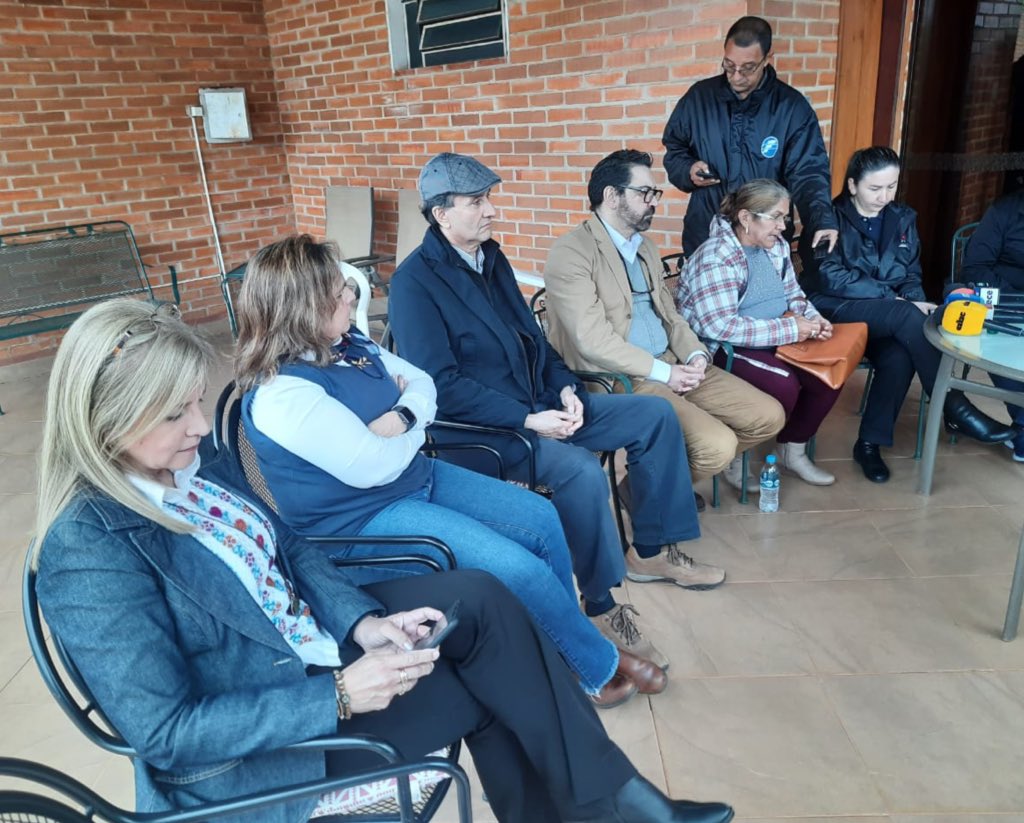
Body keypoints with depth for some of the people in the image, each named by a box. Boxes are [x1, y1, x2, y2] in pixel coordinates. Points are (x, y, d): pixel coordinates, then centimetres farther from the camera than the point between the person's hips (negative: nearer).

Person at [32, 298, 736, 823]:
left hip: (316, 635, 7)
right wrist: (340, 694, -28)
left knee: (482, 598, -8)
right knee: (490, 676, -11)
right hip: (251, 746, -7)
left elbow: (289, 548, 5)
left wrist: (362, 621, -12)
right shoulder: (87, 550, -25)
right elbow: (166, 734, -23)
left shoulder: (195, 457, -2)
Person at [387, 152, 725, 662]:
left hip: (540, 404, 8)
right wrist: (528, 420, -22)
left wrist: (565, 388, -2)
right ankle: (602, 608, -12)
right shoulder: (414, 281, -14)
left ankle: (651, 551, 13)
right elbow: (442, 385, -20)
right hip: (483, 426, -8)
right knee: (580, 470, -33)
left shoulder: (491, 257, 10)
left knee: (655, 415, 3)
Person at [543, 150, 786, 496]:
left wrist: (696, 355, -1)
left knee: (768, 416, 0)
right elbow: (594, 340, -20)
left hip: (673, 364, 8)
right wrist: (663, 372, -15)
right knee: (718, 444, -23)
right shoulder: (571, 252, -12)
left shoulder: (646, 247, 16)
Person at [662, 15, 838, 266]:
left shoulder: (792, 107, -7)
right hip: (703, 235, 2)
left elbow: (808, 172, -12)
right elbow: (674, 149, 11)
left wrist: (823, 222, -28)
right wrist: (687, 171, -12)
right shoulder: (699, 96, -2)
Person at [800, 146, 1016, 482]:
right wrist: (896, 300, -20)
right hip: (834, 311, -4)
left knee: (900, 356, -30)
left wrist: (916, 302, -10)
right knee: (907, 316, -31)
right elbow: (831, 278, -17)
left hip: (887, 317, 5)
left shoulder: (902, 218, 10)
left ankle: (870, 443, -17)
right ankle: (956, 410, -22)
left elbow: (911, 275, 14)